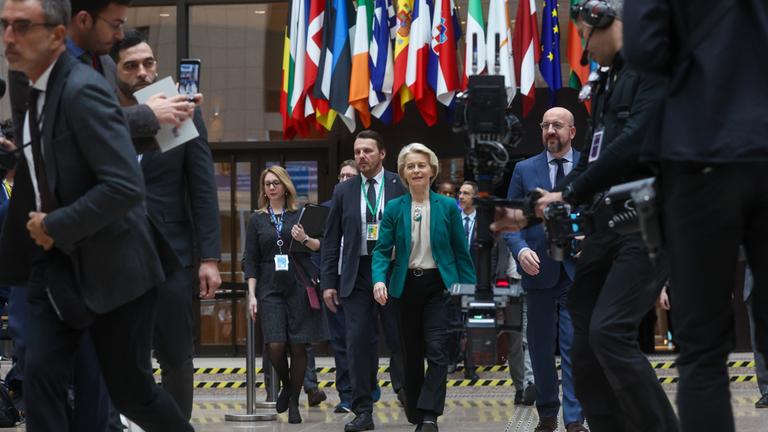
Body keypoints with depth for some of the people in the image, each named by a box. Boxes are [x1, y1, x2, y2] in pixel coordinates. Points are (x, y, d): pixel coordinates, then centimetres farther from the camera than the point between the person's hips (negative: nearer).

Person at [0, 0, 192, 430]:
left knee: (131, 390, 4)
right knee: (41, 375, -3)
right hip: (57, 262, 8)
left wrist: (55, 226, -19)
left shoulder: (83, 89, -20)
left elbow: (126, 186, -28)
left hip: (110, 265, -7)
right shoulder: (36, 90, 8)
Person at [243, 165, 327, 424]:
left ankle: (294, 403, 8)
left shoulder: (300, 215, 7)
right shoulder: (257, 220, 9)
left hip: (299, 287, 0)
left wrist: (305, 239, -14)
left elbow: (320, 247, 6)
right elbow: (250, 260, 7)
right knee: (275, 345, -12)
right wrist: (252, 294, -1)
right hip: (270, 289, 0)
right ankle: (285, 386, 17)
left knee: (298, 346, -2)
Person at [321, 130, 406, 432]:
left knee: (399, 339, 1)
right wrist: (328, 282, 4)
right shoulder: (343, 191, 9)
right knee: (358, 342, -2)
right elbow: (331, 240, 9)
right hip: (356, 275, 2)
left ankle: (407, 395, 21)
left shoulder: (400, 186, 1)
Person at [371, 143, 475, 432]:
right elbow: (382, 250, -2)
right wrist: (379, 279, -20)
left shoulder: (447, 207, 0)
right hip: (406, 286, 2)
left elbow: (461, 251, 3)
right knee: (412, 353, 9)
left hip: (439, 285, -2)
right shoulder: (394, 208, 1)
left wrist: (469, 288, -1)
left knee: (436, 350, -14)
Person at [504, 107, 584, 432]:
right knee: (540, 347, 9)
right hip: (540, 269, 2)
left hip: (579, 270, -2)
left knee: (576, 345, -7)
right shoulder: (524, 170, 7)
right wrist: (520, 249, -12)